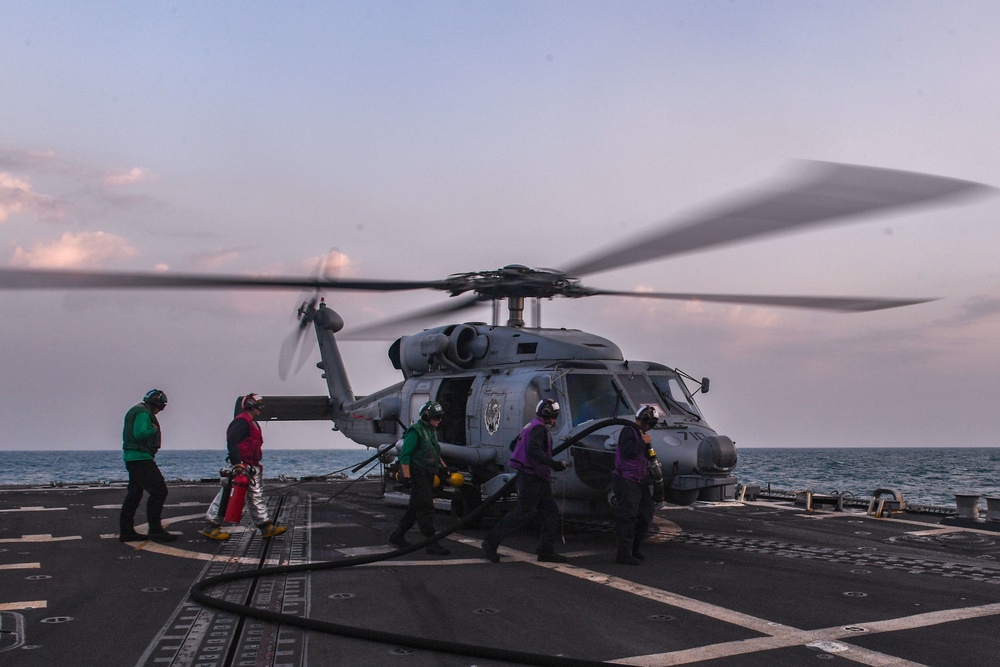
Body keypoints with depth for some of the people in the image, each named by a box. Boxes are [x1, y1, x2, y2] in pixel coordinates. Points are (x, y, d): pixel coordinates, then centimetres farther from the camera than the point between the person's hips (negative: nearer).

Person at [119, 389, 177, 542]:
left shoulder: (136, 411, 21)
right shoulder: (143, 413, -12)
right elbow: (140, 434, -25)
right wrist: (154, 429, -10)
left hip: (132, 459, 11)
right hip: (141, 459, -11)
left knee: (134, 494, 14)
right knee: (159, 491, -10)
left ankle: (126, 531, 17)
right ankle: (155, 530, -9)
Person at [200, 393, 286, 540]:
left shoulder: (252, 423, 21)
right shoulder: (241, 421, -12)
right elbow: (232, 442, -22)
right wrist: (237, 463, -30)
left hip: (252, 467, 11)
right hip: (241, 467, -11)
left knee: (257, 496, 9)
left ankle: (266, 527, 11)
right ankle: (211, 526, 0)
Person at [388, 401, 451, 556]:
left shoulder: (432, 430, 15)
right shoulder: (416, 431, -14)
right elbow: (405, 455, -17)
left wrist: (443, 466, 21)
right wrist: (406, 476, -21)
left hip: (428, 476, 10)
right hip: (418, 474, -10)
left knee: (415, 507, 14)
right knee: (425, 508, -10)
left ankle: (397, 536, 25)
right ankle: (432, 544, -10)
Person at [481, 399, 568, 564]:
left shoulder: (532, 426, 18)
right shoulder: (538, 428, -13)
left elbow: (515, 445, 27)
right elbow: (533, 450, -30)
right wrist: (553, 463, -33)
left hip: (539, 480, 11)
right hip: (531, 477, -11)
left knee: (550, 512, 9)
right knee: (523, 513, -9)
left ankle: (546, 551, 11)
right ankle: (490, 542, -3)